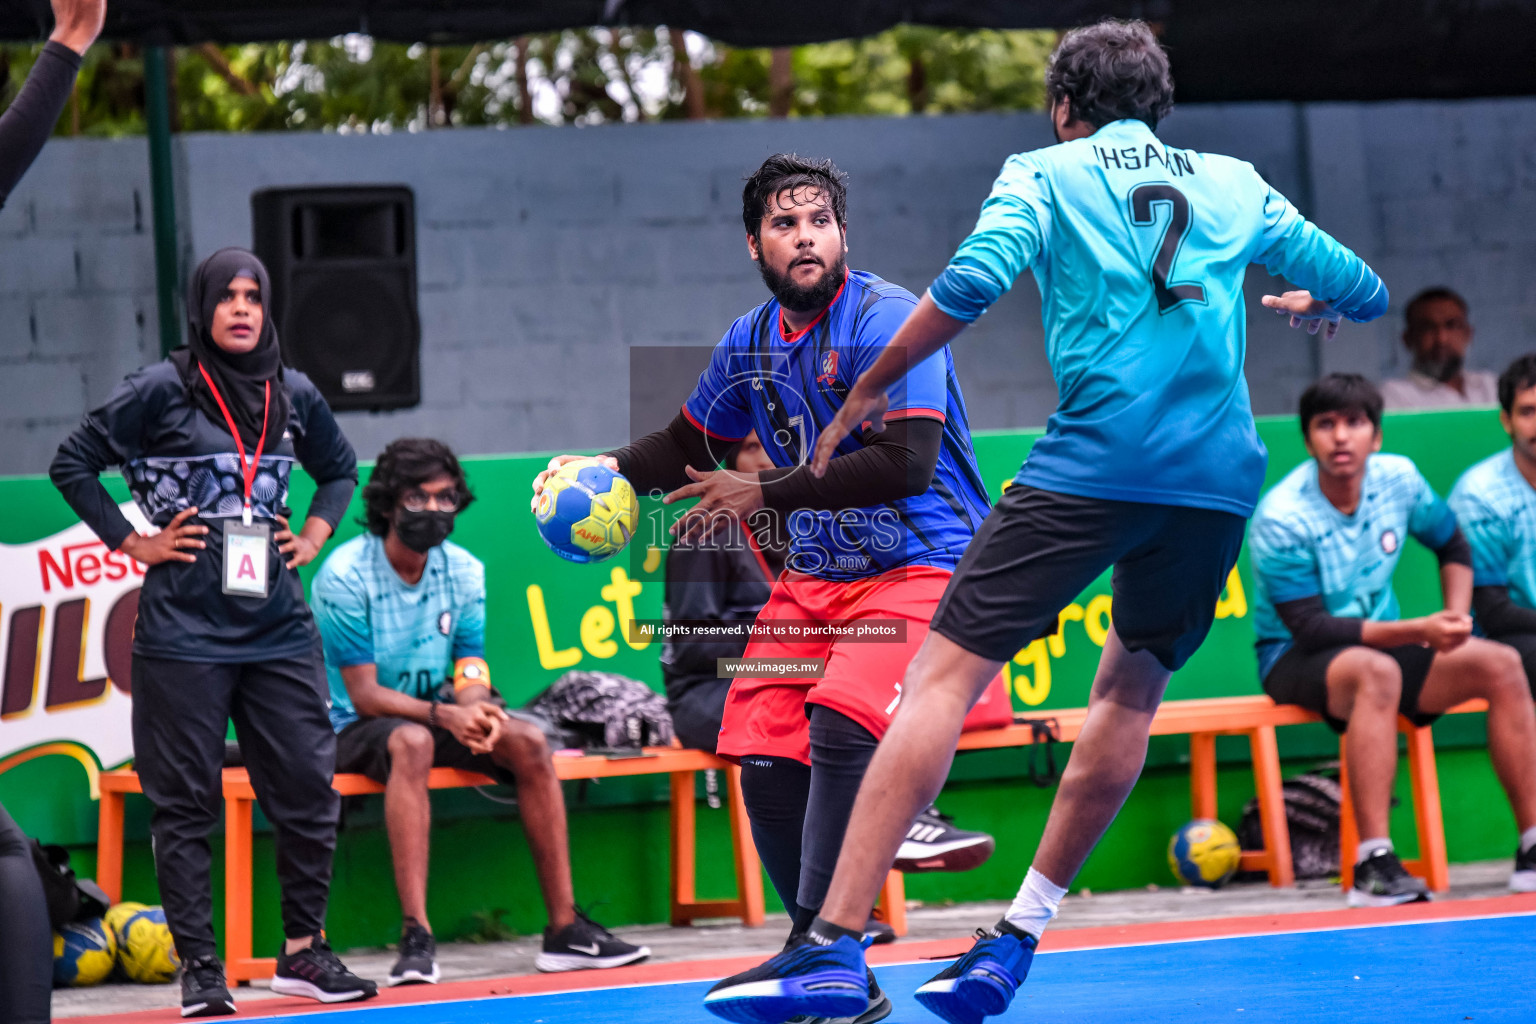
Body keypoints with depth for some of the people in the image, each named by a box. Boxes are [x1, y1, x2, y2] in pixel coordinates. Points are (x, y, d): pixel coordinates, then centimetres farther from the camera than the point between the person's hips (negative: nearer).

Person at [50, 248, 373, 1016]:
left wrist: (313, 537, 12)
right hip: (185, 630, -4)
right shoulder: (162, 391, -4)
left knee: (308, 790, 3)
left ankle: (302, 951, 15)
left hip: (278, 628, 4)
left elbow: (340, 469, 27)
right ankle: (200, 969, 5)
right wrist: (133, 542, -4)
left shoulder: (294, 396, 9)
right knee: (186, 803, 0)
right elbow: (72, 464, -1)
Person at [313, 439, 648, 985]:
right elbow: (364, 695, -19)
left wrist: (478, 711, -30)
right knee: (412, 742, -37)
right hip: (357, 729, -6)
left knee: (527, 741, -19)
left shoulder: (465, 571, 0)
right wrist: (443, 715, -34)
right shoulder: (345, 575, -16)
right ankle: (415, 937, -45)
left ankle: (565, 928, -17)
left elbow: (472, 678, -4)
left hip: (439, 720, 6)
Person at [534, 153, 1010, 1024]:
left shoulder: (887, 320, -16)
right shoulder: (751, 342, 8)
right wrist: (607, 469, 8)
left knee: (840, 727, -28)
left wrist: (765, 492, -22)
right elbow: (691, 445, 26)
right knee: (764, 755, -5)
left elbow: (906, 462, -26)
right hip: (817, 576, 7)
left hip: (922, 566, -7)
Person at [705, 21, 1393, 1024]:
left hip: (1092, 464, -4)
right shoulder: (1235, 185, 20)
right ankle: (1017, 940, 19)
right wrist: (1311, 304, 48)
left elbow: (973, 281, -9)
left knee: (945, 675, -5)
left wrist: (866, 394, -1)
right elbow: (1363, 291, 25)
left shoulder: (1046, 173, 9)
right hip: (1220, 480, 4)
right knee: (1132, 690, 21)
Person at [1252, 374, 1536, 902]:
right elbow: (1311, 628, -24)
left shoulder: (1398, 478, -5)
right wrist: (1418, 631, -31)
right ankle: (1373, 864, -46)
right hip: (1294, 659, -6)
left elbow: (1453, 546, 14)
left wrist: (1454, 618, -5)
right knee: (1375, 671, -39)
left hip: (1385, 646, 6)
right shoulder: (1281, 519, -22)